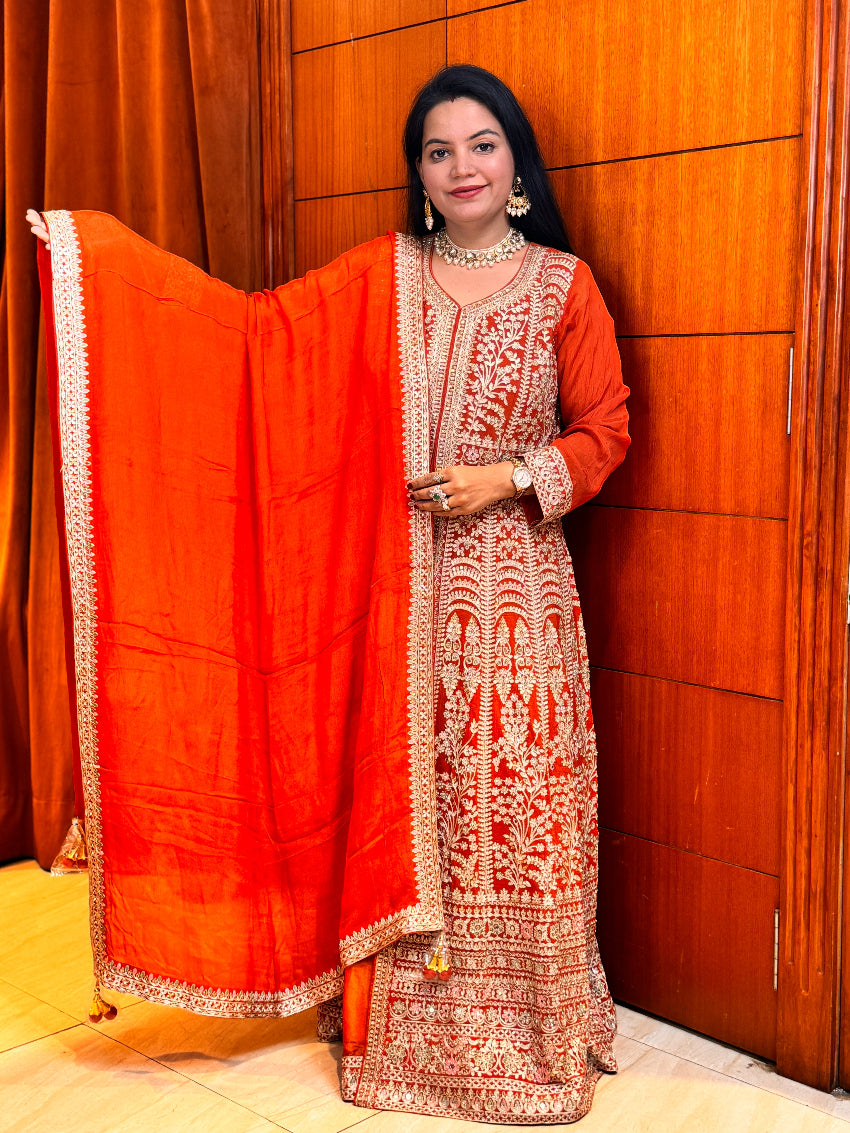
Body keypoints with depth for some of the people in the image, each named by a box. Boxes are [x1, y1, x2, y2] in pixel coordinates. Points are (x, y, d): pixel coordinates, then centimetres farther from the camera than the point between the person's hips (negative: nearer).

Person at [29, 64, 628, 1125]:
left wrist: (507, 477, -12)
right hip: (401, 579, 2)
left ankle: (532, 1026, 24)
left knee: (518, 800, 3)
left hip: (515, 578, -1)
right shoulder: (382, 274, 6)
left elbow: (603, 431, 4)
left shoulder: (562, 283, 2)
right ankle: (405, 1023, 28)